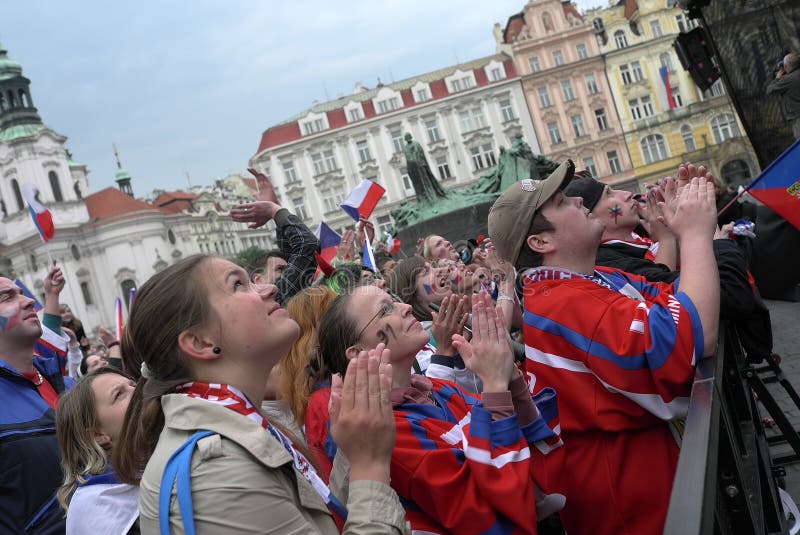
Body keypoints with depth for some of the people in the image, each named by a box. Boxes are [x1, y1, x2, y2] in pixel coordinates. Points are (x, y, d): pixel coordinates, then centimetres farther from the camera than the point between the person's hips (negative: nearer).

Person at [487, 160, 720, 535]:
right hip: (624, 487, -10)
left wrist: (682, 230, -6)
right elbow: (697, 338, -34)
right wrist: (695, 234, -23)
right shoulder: (568, 304, -27)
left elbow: (672, 300, 6)